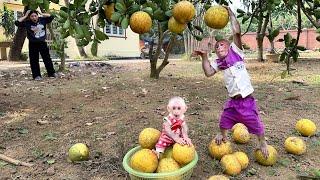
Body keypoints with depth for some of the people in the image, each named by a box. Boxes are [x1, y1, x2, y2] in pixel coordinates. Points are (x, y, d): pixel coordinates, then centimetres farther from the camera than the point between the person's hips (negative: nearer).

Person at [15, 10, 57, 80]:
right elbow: (17, 23, -11)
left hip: (42, 43, 1)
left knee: (47, 58, 9)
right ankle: (36, 75, 10)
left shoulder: (42, 20, 1)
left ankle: (52, 73, 20)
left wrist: (41, 14, -2)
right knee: (34, 61, 2)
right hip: (33, 44, -1)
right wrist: (25, 16, -7)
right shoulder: (27, 23, -3)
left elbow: (51, 17, 2)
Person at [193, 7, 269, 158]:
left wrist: (230, 13, -12)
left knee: (256, 124, 10)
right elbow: (208, 72, -12)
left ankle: (262, 143, 37)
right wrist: (204, 56, -15)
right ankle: (223, 136, 50)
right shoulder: (218, 63, 5)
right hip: (232, 100, 4)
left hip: (247, 99, -4)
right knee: (224, 121, 19)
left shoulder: (236, 53, -5)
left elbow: (237, 32, -17)